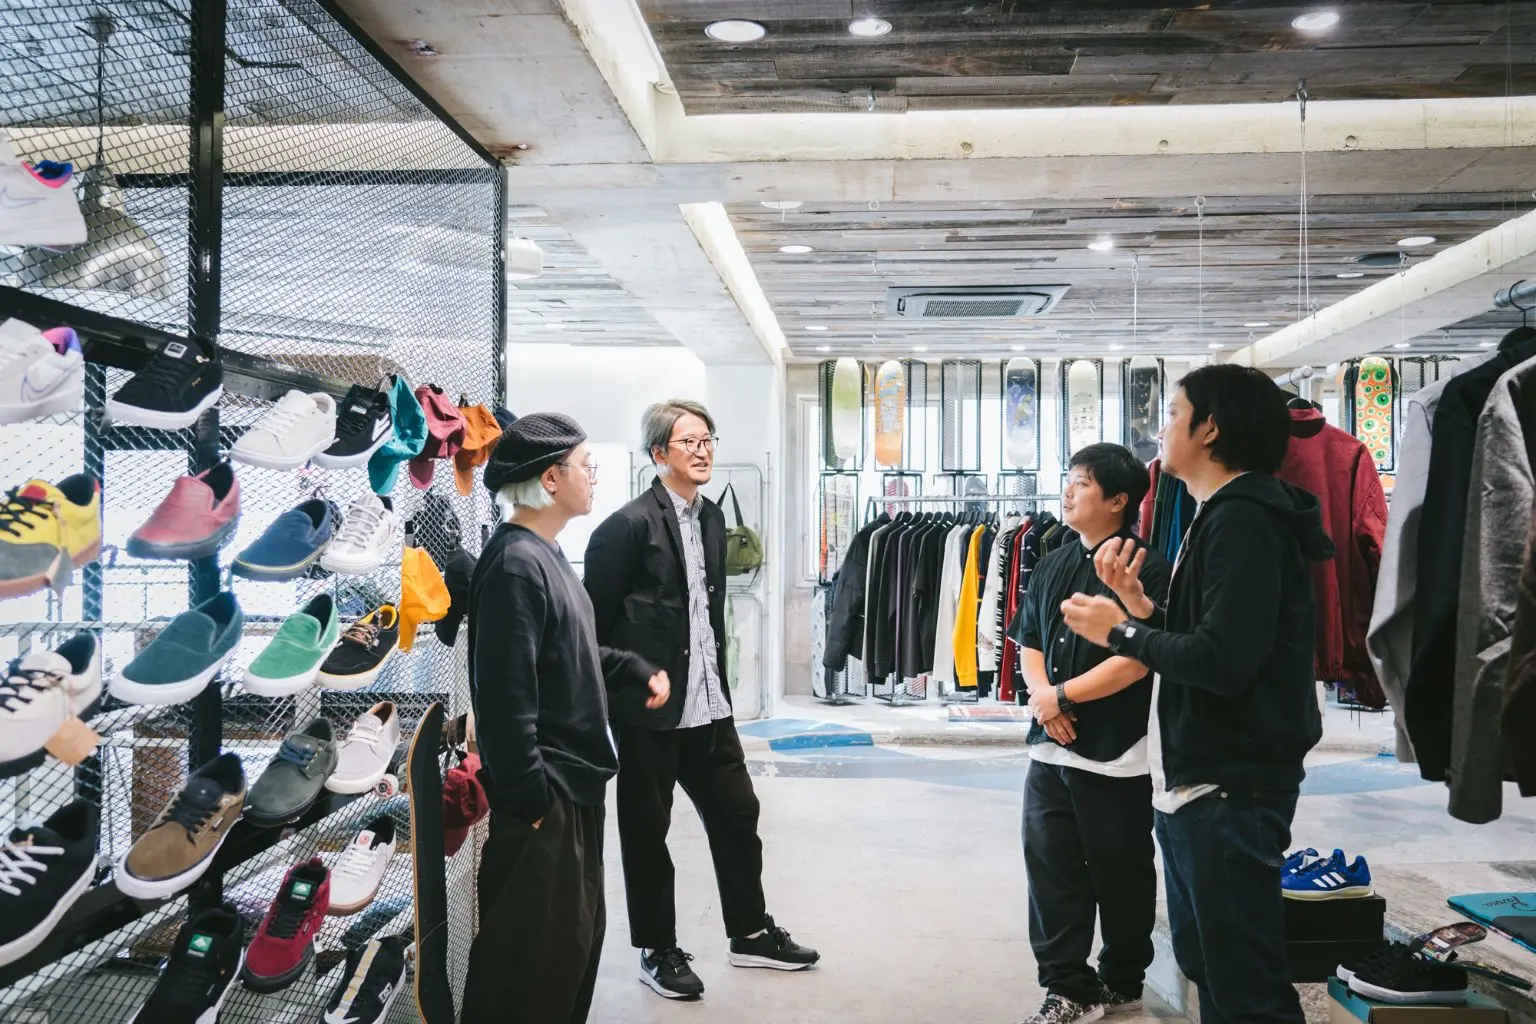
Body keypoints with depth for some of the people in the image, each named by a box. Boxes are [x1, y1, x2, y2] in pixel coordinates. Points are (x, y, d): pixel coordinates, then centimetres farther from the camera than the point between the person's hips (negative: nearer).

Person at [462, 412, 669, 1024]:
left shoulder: (544, 555, 13)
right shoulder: (514, 565, -19)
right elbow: (505, 698, -24)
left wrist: (636, 673, 9)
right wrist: (529, 801, -23)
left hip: (575, 786, 10)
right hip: (544, 796, -10)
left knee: (578, 934, 20)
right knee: (536, 952, -1)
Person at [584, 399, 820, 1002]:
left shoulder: (711, 519, 9)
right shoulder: (628, 526, -13)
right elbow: (596, 618, -11)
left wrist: (717, 680, 16)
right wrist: (620, 688, -8)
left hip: (707, 704, 7)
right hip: (648, 709, -7)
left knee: (737, 814, 13)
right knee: (647, 828, 7)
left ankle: (750, 932, 30)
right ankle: (656, 950, 22)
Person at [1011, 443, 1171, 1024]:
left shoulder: (1146, 568, -10)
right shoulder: (1052, 566, 12)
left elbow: (1135, 659, -18)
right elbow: (1029, 643, 15)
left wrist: (1062, 696, -13)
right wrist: (1041, 695, -5)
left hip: (1115, 754, -6)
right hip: (1051, 748, 6)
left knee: (1121, 877, 8)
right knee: (1051, 869, 7)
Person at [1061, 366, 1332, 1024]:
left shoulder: (1243, 520, -16)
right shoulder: (1219, 516, 16)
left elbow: (1224, 659, -27)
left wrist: (1123, 633, -13)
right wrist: (1141, 606, 2)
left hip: (1230, 790, -11)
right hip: (1193, 783, 11)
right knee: (1203, 963, 20)